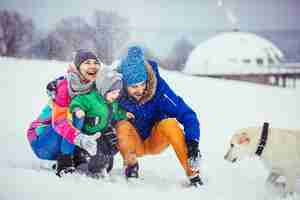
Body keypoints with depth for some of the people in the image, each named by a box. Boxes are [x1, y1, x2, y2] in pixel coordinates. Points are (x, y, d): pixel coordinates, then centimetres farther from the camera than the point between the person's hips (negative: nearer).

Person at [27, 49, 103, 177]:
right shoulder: (64, 86, -23)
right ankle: (64, 164, -27)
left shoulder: (95, 86, -5)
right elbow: (59, 122, -35)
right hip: (41, 138, -6)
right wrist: (81, 139, -51)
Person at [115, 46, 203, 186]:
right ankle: (131, 166, -3)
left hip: (156, 141, 0)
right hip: (134, 144, 0)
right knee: (122, 126, -30)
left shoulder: (157, 86, -24)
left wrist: (192, 141, -39)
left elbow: (187, 114, -26)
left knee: (169, 123, -30)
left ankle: (192, 171, -21)